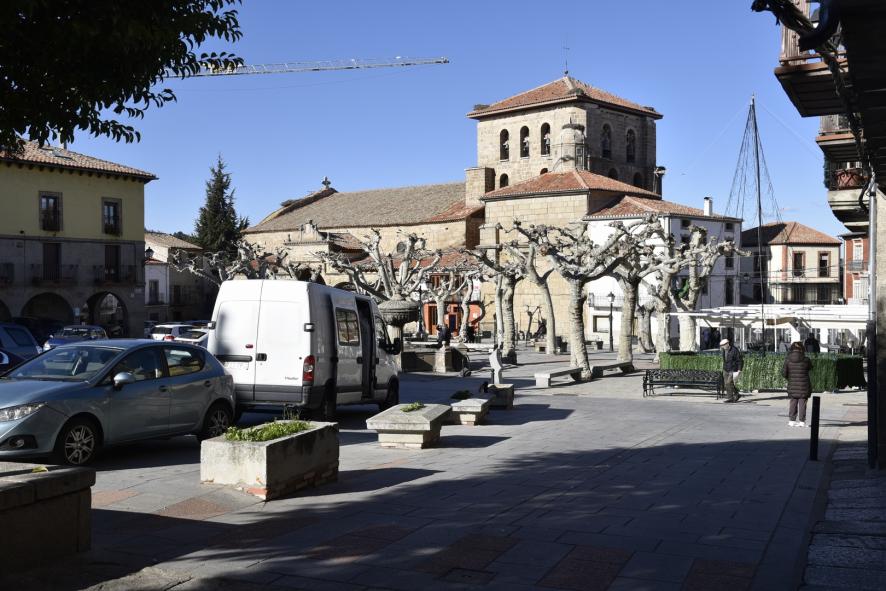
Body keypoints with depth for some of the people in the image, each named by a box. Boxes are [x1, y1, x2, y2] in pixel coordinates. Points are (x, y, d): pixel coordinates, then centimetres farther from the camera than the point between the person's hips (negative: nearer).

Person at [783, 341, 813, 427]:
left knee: (793, 403, 11)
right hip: (804, 385, -2)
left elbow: (784, 372, -4)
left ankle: (791, 420, 10)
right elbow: (810, 367, 12)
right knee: (802, 403, 4)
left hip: (792, 385, 2)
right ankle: (801, 421, 5)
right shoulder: (805, 360, -9)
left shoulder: (788, 359, -4)